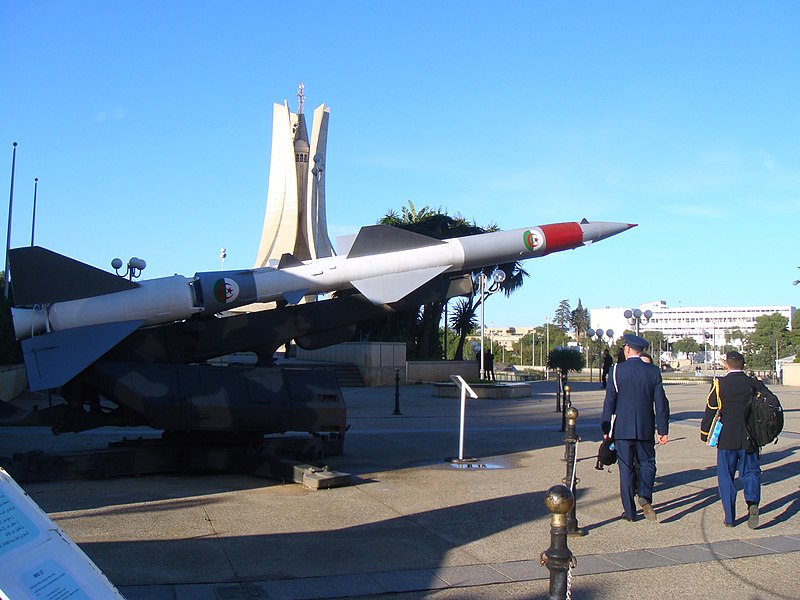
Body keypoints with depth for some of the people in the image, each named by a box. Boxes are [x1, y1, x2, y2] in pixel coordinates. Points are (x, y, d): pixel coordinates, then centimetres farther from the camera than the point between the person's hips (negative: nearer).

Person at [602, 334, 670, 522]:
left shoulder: (617, 370, -6)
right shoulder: (653, 371, 0)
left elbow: (609, 402, -6)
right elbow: (661, 403, 0)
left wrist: (606, 429, 2)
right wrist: (663, 429, 6)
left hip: (622, 428, -1)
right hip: (645, 428, 1)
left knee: (626, 468, 6)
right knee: (647, 463, 16)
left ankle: (630, 511, 9)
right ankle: (645, 497, -8)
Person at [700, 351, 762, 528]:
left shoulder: (719, 384, -6)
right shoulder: (754, 384, 0)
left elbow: (710, 410, -5)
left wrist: (705, 434, 6)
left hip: (726, 440, -2)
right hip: (750, 439, 2)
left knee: (726, 477, 8)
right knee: (751, 472, 13)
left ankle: (729, 518, 9)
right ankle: (753, 503, -12)